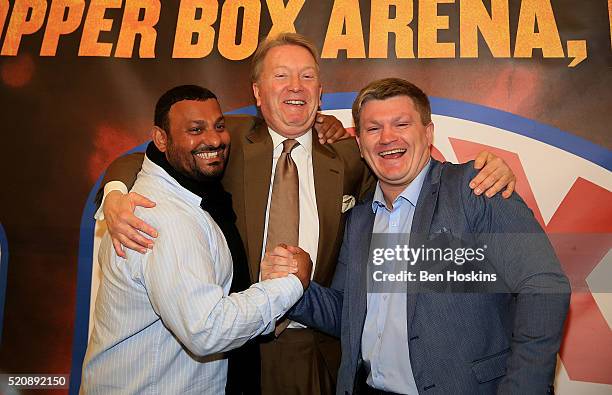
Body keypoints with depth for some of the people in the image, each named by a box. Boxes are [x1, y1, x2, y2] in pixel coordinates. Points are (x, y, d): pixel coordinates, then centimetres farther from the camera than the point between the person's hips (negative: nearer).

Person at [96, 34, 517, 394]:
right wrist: (116, 198, -23)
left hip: (318, 353, 1)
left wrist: (487, 171, -14)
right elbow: (140, 164, 0)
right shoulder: (230, 145, -2)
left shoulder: (347, 158, 2)